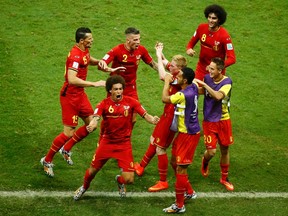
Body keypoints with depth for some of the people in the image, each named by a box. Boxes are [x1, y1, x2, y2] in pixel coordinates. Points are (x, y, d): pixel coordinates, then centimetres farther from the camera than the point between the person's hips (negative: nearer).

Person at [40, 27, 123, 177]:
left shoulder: (85, 51, 6)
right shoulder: (75, 55, -24)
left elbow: (90, 61, 31)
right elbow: (72, 79, -36)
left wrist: (99, 62, 8)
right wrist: (94, 84, -34)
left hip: (80, 94, 9)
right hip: (70, 96, -9)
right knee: (69, 133, -6)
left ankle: (66, 150, 26)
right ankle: (47, 160, 11)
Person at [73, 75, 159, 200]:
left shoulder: (130, 102, -8)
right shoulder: (104, 104, -8)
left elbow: (145, 115, -14)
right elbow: (95, 118, -21)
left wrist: (153, 120, -37)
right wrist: (92, 125, -45)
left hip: (124, 144, -1)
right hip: (107, 142, 1)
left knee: (129, 179, -8)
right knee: (93, 170, 10)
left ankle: (120, 181, 32)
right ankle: (84, 187, 45)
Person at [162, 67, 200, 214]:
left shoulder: (184, 95, -27)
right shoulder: (193, 88, -1)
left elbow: (165, 98, -16)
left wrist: (167, 82, -3)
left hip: (188, 135, -10)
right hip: (185, 132, 10)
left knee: (181, 168, -4)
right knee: (174, 161, 22)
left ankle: (179, 205, 3)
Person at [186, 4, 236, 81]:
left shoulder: (224, 35, -21)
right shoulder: (201, 28, -7)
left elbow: (232, 59, -23)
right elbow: (191, 43, 7)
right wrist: (189, 49, -16)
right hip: (201, 70, 4)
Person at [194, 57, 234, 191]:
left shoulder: (227, 81, -16)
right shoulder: (207, 78, -6)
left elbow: (218, 96, -34)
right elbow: (200, 91, 14)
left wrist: (203, 84, -31)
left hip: (223, 120, -1)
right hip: (209, 121, 1)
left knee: (224, 150, 10)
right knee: (211, 151, -7)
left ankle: (224, 178, 29)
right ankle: (205, 161, 31)